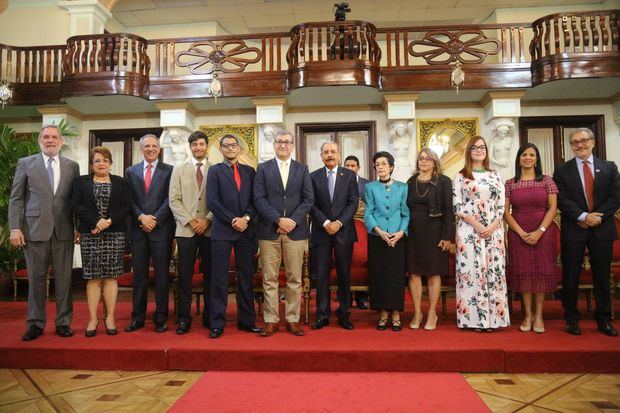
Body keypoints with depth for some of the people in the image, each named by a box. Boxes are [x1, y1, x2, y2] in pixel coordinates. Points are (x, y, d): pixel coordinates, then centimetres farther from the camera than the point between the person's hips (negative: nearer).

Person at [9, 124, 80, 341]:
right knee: (36, 279, 7)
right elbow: (16, 199, 4)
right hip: (35, 230, -1)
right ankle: (35, 323, 20)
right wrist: (15, 228, -4)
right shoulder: (25, 163, 7)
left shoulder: (72, 166, 10)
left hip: (63, 231, 1)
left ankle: (63, 322, 17)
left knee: (64, 279, 5)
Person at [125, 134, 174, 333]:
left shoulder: (169, 171, 4)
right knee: (139, 274, 8)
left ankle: (161, 318, 11)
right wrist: (141, 217, -9)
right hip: (138, 229, 3)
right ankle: (137, 317, 17)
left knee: (162, 274, 2)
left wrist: (155, 220, -12)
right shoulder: (131, 172, 13)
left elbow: (170, 199, -4)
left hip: (161, 228, -2)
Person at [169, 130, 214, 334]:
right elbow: (174, 200, 4)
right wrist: (190, 221, -7)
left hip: (210, 229, 0)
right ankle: (184, 318, 10)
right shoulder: (179, 170, 11)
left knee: (210, 274, 5)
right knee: (185, 275, 1)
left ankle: (209, 316, 16)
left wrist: (207, 220, -11)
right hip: (186, 229, 0)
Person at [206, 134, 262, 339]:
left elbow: (255, 200, 8)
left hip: (246, 230, 3)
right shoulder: (215, 171, 5)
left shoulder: (249, 171, 14)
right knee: (219, 279, -1)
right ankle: (217, 324, 7)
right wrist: (233, 220, -10)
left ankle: (246, 321, 16)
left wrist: (246, 218, -9)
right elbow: (212, 201, -5)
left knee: (246, 278, 7)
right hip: (222, 230, -3)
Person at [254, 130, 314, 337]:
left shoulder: (302, 169, 11)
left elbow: (308, 199, 3)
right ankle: (271, 320, 12)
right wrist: (278, 219, -12)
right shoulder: (263, 168, 8)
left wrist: (292, 221, -10)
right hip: (269, 230, -1)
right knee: (269, 279, 3)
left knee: (295, 279, 5)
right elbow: (259, 198, -2)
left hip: (296, 230, 1)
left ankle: (293, 319, 15)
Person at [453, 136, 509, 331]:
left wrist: (492, 226, -8)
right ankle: (475, 318, 4)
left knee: (494, 271, 1)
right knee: (472, 270, -3)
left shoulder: (495, 176, 13)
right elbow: (457, 206, -3)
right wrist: (477, 225, -12)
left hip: (494, 230, 3)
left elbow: (502, 205, 7)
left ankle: (492, 317, 10)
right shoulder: (461, 176, 5)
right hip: (469, 230, -3)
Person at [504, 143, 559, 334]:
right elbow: (506, 212, 0)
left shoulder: (547, 181, 4)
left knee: (542, 271, 1)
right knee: (523, 272, 2)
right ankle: (528, 315, 10)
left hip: (543, 232, 0)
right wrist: (521, 233, -10)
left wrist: (540, 231, -12)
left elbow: (553, 208, -2)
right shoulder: (510, 183, 5)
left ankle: (539, 315, 11)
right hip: (518, 234, 0)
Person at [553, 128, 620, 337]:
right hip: (574, 230, -1)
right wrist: (583, 216, -15)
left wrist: (597, 217, -10)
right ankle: (571, 319, 13)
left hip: (602, 228, 2)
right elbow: (562, 200, -5)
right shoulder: (562, 170, 5)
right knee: (571, 277, 3)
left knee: (602, 276, 8)